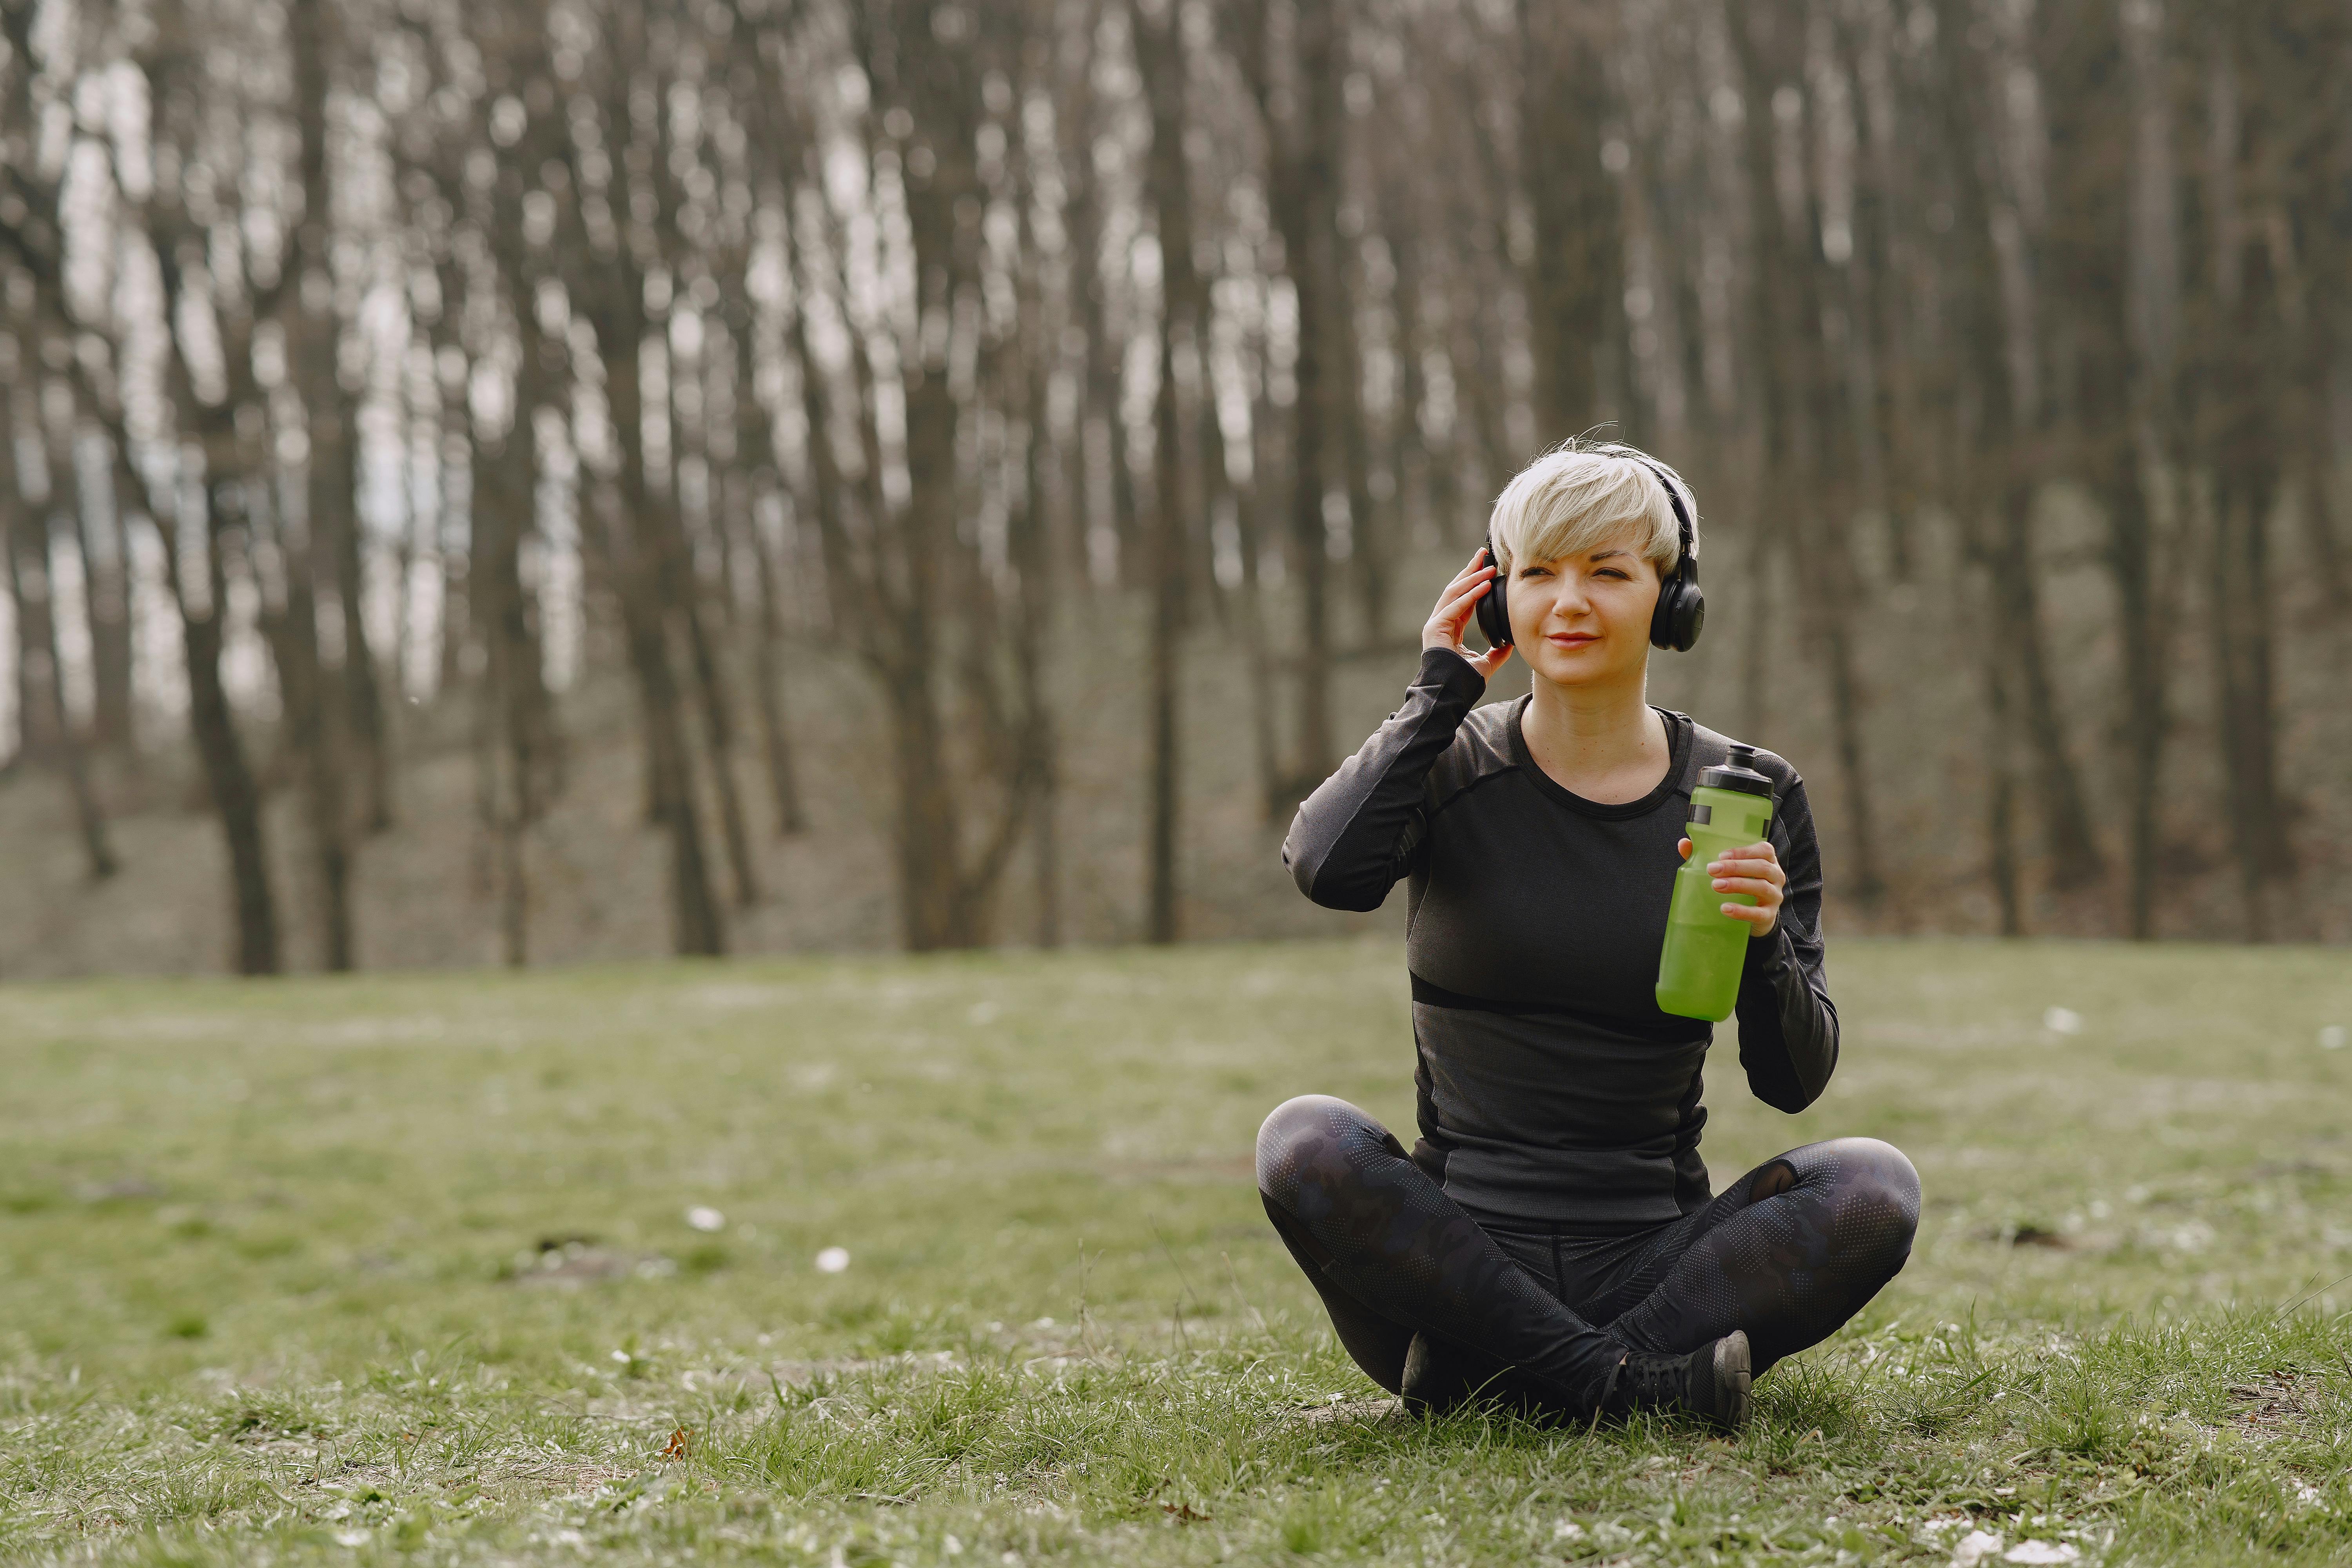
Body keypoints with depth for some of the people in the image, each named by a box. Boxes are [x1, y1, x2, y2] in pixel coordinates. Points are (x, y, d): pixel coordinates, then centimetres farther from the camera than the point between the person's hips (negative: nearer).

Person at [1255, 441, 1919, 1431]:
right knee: (1304, 1143, -29)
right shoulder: (1448, 765, 2)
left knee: (1874, 1185, -24)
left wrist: (1762, 946, -19)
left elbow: (1793, 1081, 1)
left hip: (1653, 1262, 1)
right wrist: (1439, 693, -9)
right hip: (1460, 1254, -1)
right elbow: (1327, 869, -22)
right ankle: (1632, 1382, -26)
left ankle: (1496, 1370, -23)